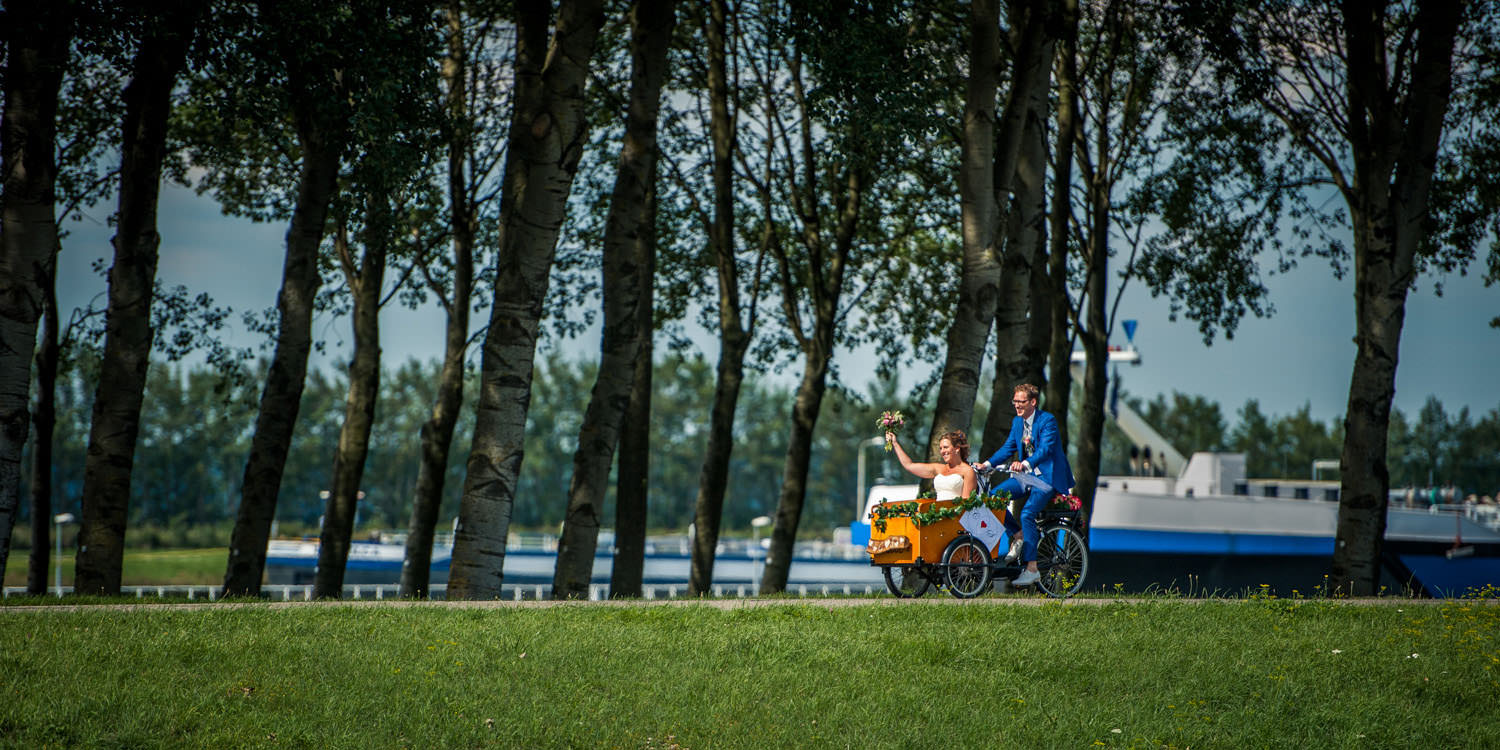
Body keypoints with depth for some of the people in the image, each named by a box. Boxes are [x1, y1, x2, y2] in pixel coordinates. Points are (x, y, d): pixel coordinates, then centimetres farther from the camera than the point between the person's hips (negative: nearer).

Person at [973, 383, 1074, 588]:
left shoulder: (1047, 421, -15)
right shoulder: (1017, 422, 8)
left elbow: (1045, 449, -27)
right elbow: (1008, 448, 10)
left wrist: (1025, 463, -45)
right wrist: (987, 464, -6)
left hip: (1048, 476, -8)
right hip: (1026, 475, 8)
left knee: (1027, 513, -25)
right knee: (993, 496, -10)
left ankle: (1031, 569, -22)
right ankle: (1017, 535, 6)